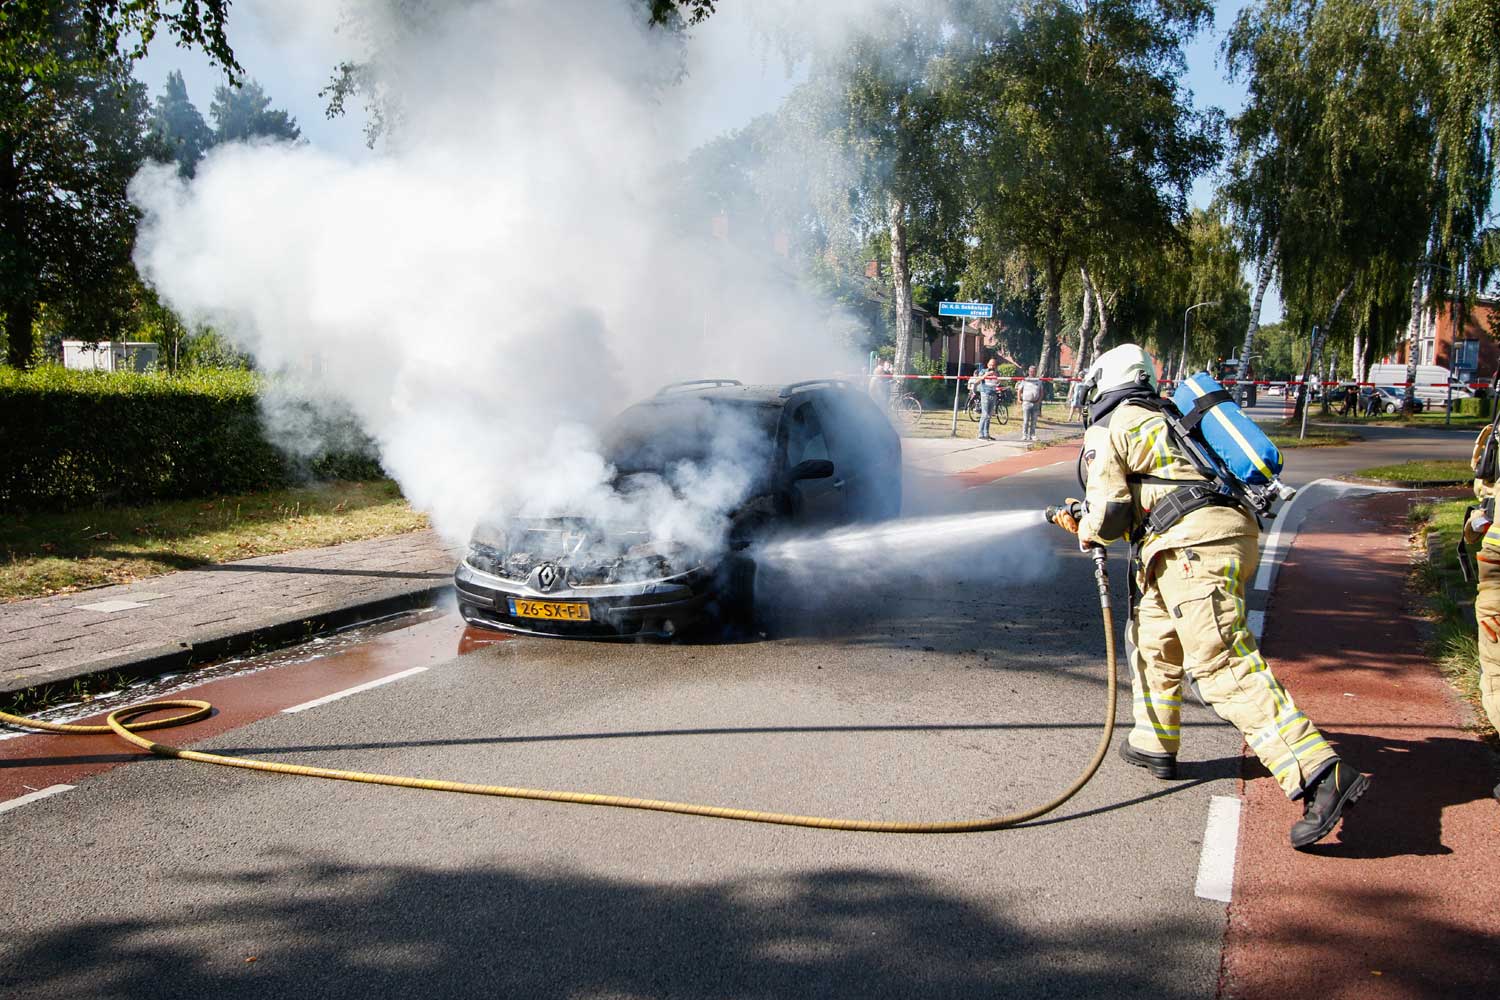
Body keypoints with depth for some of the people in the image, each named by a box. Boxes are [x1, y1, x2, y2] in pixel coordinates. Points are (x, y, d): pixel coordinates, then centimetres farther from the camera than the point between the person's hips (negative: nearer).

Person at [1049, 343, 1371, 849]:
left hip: (1195, 547, -10)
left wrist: (1088, 531, 18)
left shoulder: (1107, 429, 6)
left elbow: (1110, 514, -4)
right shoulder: (1159, 423, 32)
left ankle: (1320, 776, -25)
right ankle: (1155, 745, 34)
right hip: (1232, 536, 10)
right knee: (1153, 636, 26)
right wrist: (1085, 523, 44)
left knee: (1224, 666, -16)